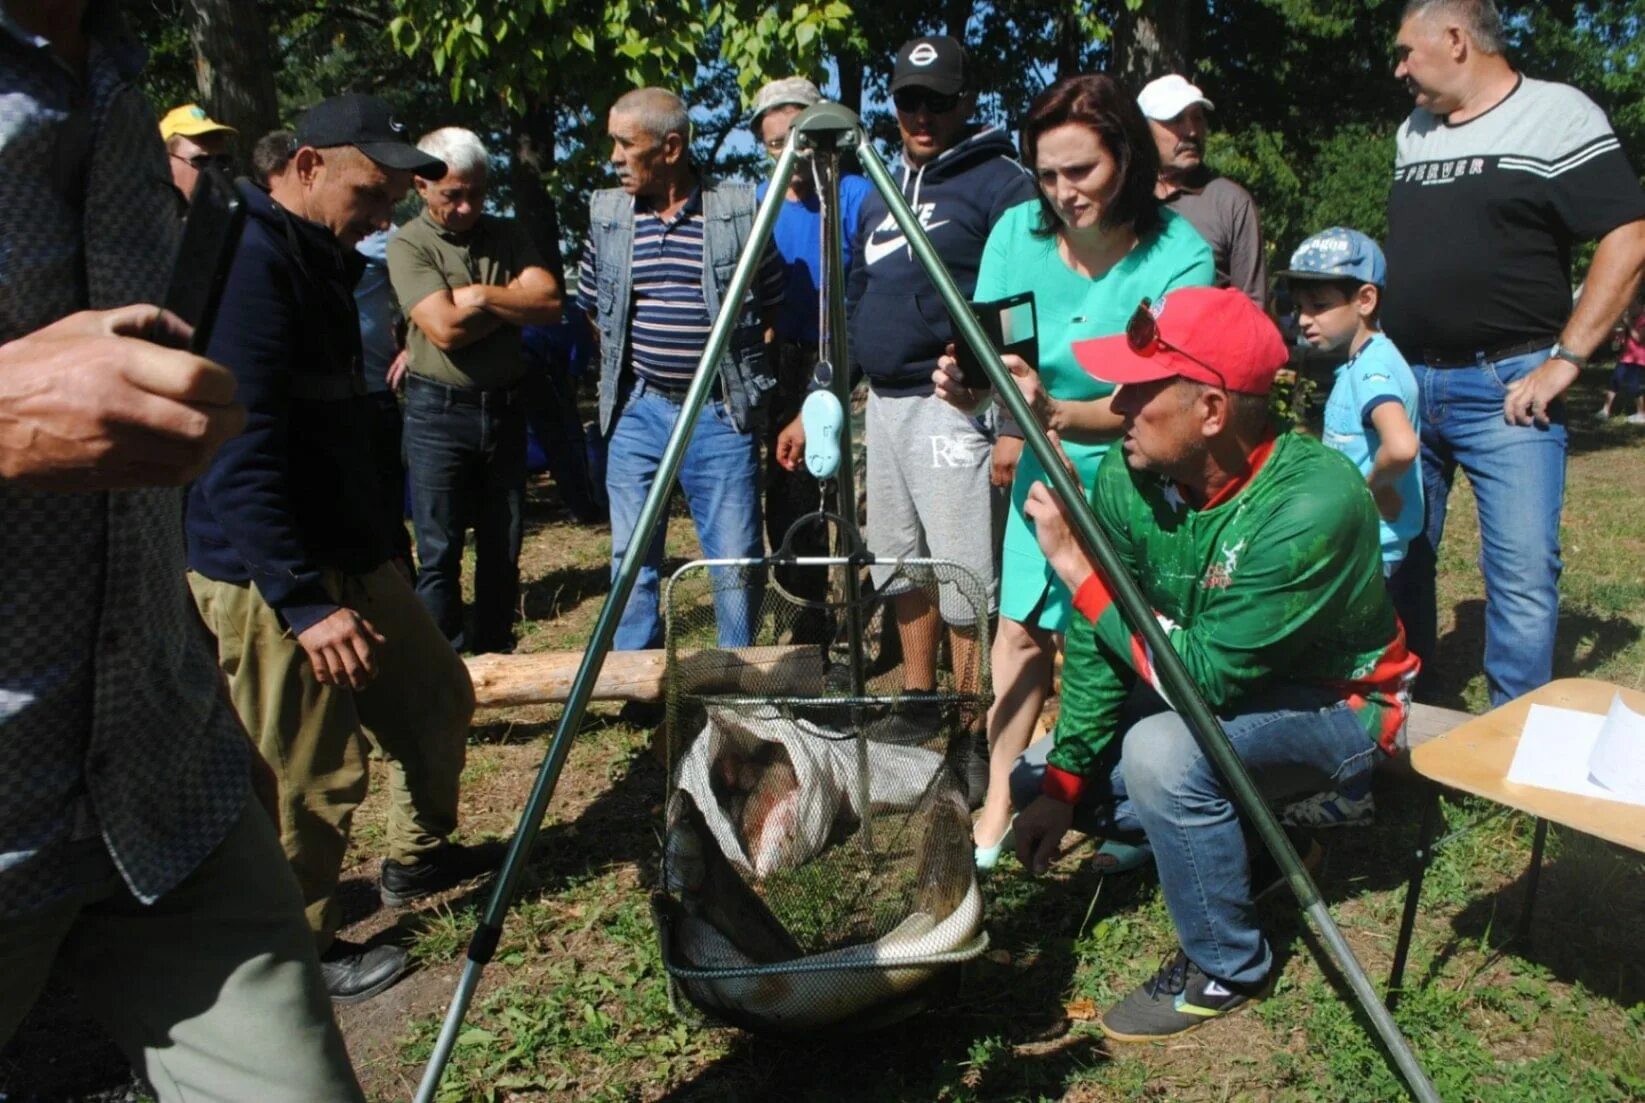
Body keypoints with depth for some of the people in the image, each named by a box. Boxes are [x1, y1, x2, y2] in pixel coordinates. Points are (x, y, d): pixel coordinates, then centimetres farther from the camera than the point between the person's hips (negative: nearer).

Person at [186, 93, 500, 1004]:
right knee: (308, 778, 2)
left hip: (350, 552, 10)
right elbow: (239, 452, -25)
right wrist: (305, 601, -25)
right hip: (271, 577, -10)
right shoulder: (250, 260, -18)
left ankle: (417, 857, 39)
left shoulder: (316, 257, 13)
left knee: (434, 694, 19)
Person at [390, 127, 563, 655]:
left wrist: (481, 297, -13)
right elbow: (445, 328, -17)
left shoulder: (507, 234, 8)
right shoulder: (409, 244, -6)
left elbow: (549, 303, -5)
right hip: (439, 412, -4)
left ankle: (495, 659, 24)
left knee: (503, 547, 11)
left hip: (504, 407, 4)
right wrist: (512, 303, -7)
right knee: (439, 552, 1)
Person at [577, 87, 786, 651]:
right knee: (631, 559, 7)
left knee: (736, 560, 2)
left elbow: (774, 305, 9)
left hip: (721, 413, -2)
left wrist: (746, 369, 7)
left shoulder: (741, 211, -2)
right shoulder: (606, 213, 6)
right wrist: (625, 367, 14)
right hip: (636, 410, 3)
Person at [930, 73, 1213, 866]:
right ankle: (999, 806, 18)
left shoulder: (1179, 256, -23)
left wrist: (1054, 410, -44)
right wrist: (963, 385, -33)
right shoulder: (1019, 233, -12)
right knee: (1021, 625, 5)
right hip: (1047, 465, 4)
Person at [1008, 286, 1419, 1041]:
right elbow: (1101, 639, -7)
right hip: (1215, 695, 7)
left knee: (1166, 751, -35)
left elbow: (1202, 675, -34)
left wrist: (1076, 564, -34)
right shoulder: (1128, 474, -15)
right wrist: (1064, 780, -10)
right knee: (1032, 778, 2)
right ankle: (1252, 822, 15)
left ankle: (1226, 969, -8)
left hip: (1332, 704, -7)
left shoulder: (1312, 501, -34)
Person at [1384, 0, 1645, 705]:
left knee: (1522, 573, -6)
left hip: (1506, 388, -6)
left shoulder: (1558, 116, -5)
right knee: (1393, 556, 12)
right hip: (1406, 384, 6)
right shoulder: (1411, 133, 15)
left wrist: (1565, 360, -15)